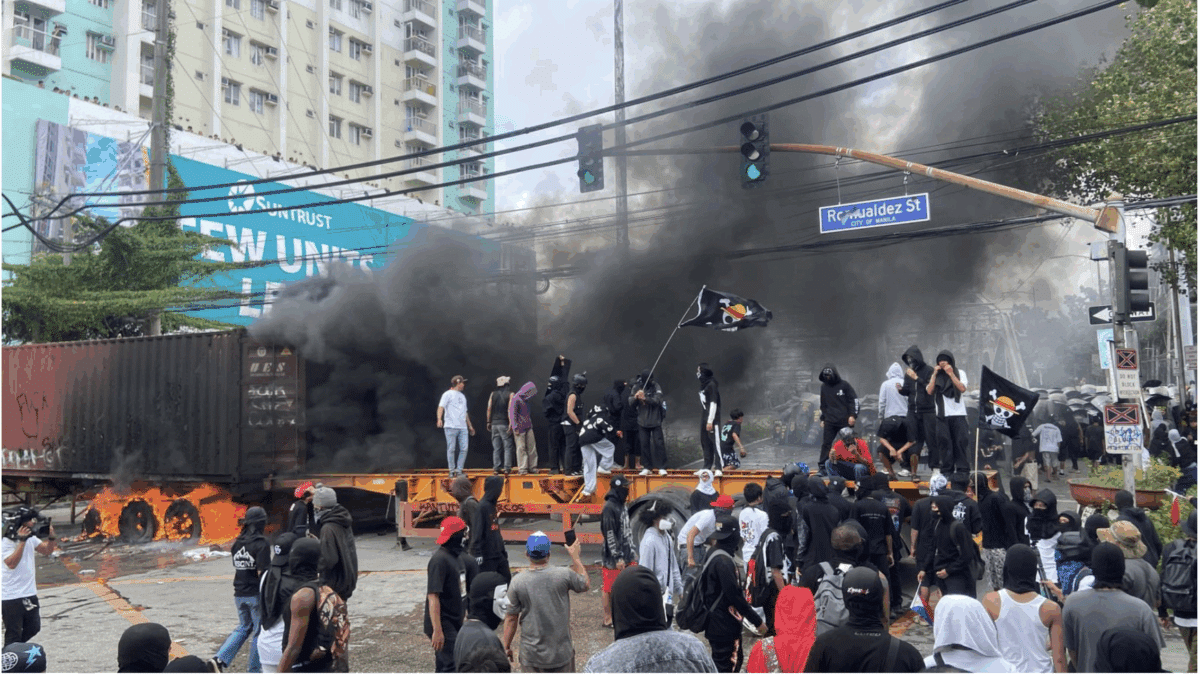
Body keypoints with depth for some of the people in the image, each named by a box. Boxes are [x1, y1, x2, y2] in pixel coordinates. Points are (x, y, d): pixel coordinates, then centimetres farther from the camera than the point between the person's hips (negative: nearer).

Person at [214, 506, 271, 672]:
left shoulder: (237, 542, 5)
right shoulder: (261, 543, -16)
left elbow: (236, 567, 12)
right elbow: (262, 572, -20)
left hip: (239, 594, 6)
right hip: (256, 594, -6)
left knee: (243, 627, 23)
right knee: (259, 631, 9)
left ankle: (220, 658, 9)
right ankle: (254, 669, 16)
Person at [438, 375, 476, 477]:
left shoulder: (462, 396, 25)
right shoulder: (448, 394, 2)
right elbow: (441, 407, -9)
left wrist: (470, 425, 26)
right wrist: (439, 419, -25)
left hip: (463, 427, 6)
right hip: (451, 426, -6)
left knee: (464, 449, -3)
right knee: (451, 449, -4)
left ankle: (459, 470, 4)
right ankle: (452, 471, 3)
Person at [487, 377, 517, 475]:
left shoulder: (493, 394, 8)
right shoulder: (510, 394, -4)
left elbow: (489, 409, 5)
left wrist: (489, 422, 10)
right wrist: (511, 423, -14)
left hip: (494, 423, 4)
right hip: (504, 423, -4)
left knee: (496, 448, 8)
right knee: (508, 446, 1)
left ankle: (496, 468, 6)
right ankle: (507, 468, -5)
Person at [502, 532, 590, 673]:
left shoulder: (517, 581, -12)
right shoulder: (564, 575, -13)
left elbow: (511, 618, -5)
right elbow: (585, 585, 8)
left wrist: (507, 646, 9)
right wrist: (575, 557, 17)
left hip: (532, 655, 0)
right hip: (561, 653, 0)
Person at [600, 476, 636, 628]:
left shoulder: (622, 506, 11)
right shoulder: (609, 508, -18)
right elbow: (609, 535, -20)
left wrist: (631, 552, 18)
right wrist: (618, 558, -19)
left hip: (625, 556, 9)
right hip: (612, 558, -9)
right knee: (609, 589, 4)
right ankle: (608, 620, 15)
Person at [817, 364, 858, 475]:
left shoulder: (844, 385, -2)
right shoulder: (824, 387, 11)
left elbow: (854, 400, 0)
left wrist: (852, 415, -8)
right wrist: (822, 419, 16)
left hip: (845, 421, -3)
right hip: (829, 421, 3)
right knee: (826, 443, -2)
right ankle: (822, 466, 2)